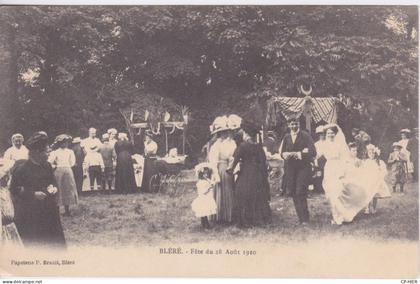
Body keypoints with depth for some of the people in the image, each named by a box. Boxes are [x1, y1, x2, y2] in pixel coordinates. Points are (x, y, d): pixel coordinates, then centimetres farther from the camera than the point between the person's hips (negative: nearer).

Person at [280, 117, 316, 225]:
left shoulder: (305, 136, -3)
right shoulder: (286, 137, 11)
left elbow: (313, 152, -9)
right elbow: (283, 153, 14)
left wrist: (298, 154, -12)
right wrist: (288, 154, -9)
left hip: (303, 168, -5)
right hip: (290, 168, 5)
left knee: (300, 193, -11)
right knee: (292, 193, 5)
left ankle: (304, 219, -3)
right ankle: (301, 216, 17)